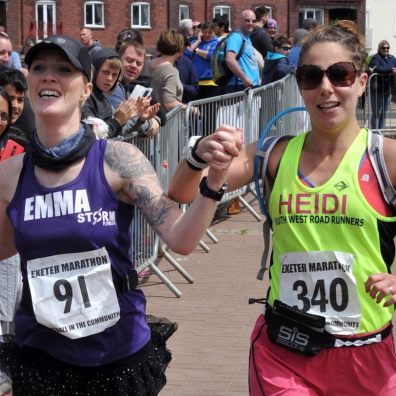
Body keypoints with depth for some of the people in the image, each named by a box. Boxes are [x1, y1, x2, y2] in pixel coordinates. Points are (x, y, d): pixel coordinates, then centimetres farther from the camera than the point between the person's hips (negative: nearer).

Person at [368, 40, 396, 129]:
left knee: (384, 113, 12)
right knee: (376, 112, -3)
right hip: (377, 89, -6)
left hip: (388, 89, 6)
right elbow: (377, 69, -25)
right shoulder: (375, 58, -7)